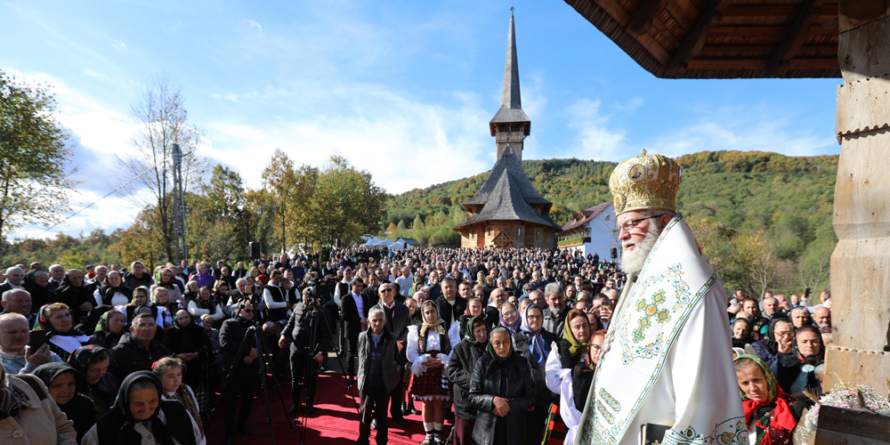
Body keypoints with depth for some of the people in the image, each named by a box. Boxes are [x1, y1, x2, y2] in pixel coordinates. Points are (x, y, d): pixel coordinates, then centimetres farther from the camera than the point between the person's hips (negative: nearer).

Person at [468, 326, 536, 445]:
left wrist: (510, 405, -14)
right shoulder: (482, 363, -6)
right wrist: (493, 400, -20)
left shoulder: (522, 364, -3)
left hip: (514, 429, 1)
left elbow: (531, 397, -1)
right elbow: (473, 396, -3)